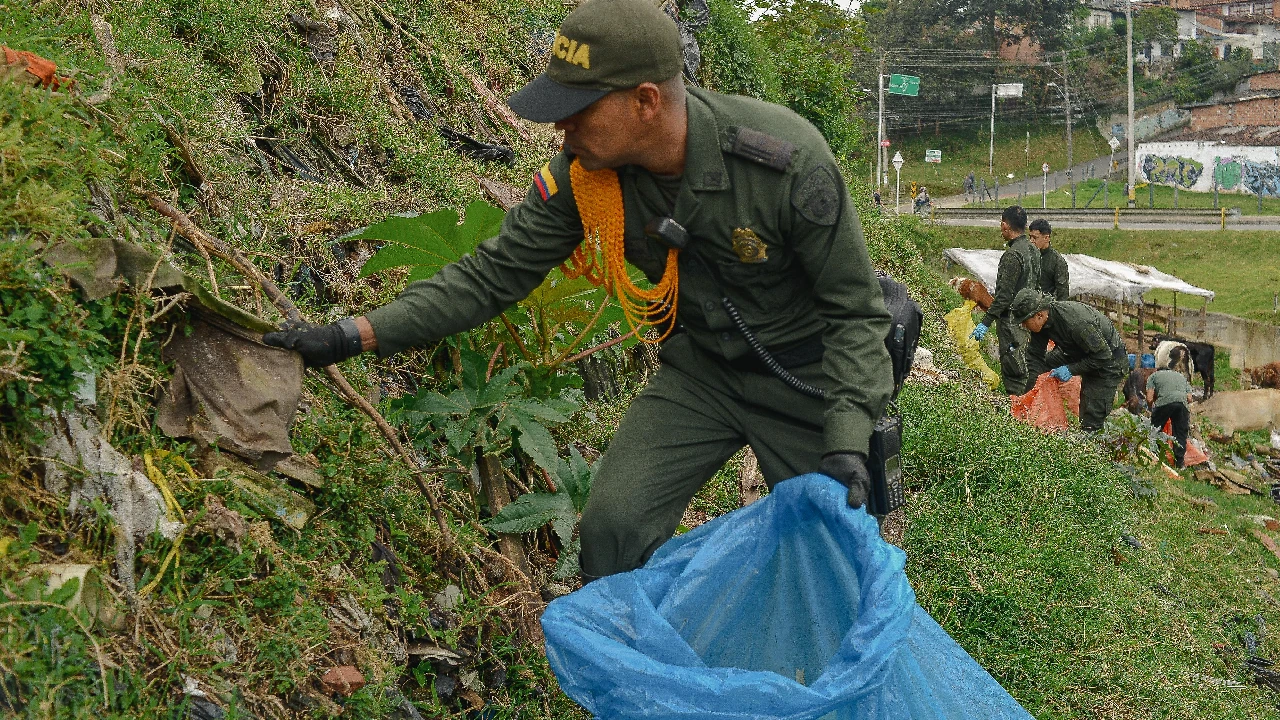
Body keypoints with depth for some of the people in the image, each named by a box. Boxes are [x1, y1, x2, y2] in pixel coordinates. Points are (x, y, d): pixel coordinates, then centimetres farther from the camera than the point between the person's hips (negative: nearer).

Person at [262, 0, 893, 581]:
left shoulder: (788, 161, -31)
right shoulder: (581, 173, -19)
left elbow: (856, 308, -22)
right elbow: (493, 275, -11)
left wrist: (847, 443, -33)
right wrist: (355, 335, -19)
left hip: (804, 372, -3)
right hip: (700, 365, 3)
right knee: (613, 528, -9)